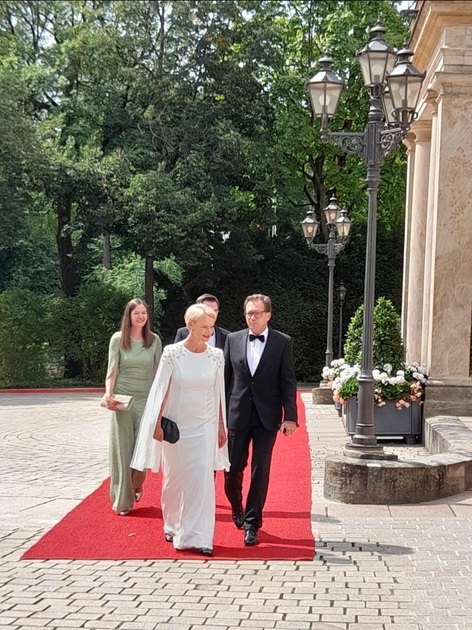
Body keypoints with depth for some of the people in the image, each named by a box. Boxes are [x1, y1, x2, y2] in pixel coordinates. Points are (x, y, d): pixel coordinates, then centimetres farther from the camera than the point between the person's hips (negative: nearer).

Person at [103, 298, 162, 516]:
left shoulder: (154, 340, 3)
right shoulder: (118, 339, -1)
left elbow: (158, 372, 6)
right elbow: (112, 370, -2)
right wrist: (108, 393, -18)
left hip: (146, 399, 1)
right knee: (122, 448, 3)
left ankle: (136, 484, 32)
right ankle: (123, 499, 12)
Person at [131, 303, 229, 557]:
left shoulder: (216, 356, -2)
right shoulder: (172, 353, -9)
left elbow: (219, 393, 5)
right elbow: (161, 391, -5)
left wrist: (221, 426, 7)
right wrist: (158, 424, -6)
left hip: (204, 426, 1)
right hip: (175, 425, -1)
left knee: (203, 479, -6)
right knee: (174, 479, 11)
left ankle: (198, 536, -1)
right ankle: (173, 526, 32)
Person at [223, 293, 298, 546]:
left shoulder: (283, 342, -1)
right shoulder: (233, 339, 4)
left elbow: (288, 382, -3)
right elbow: (225, 379, 7)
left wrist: (290, 416, -9)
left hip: (267, 418, -2)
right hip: (238, 415, 2)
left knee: (260, 473, -1)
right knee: (232, 470, 9)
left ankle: (252, 524, 11)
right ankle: (237, 510, 36)